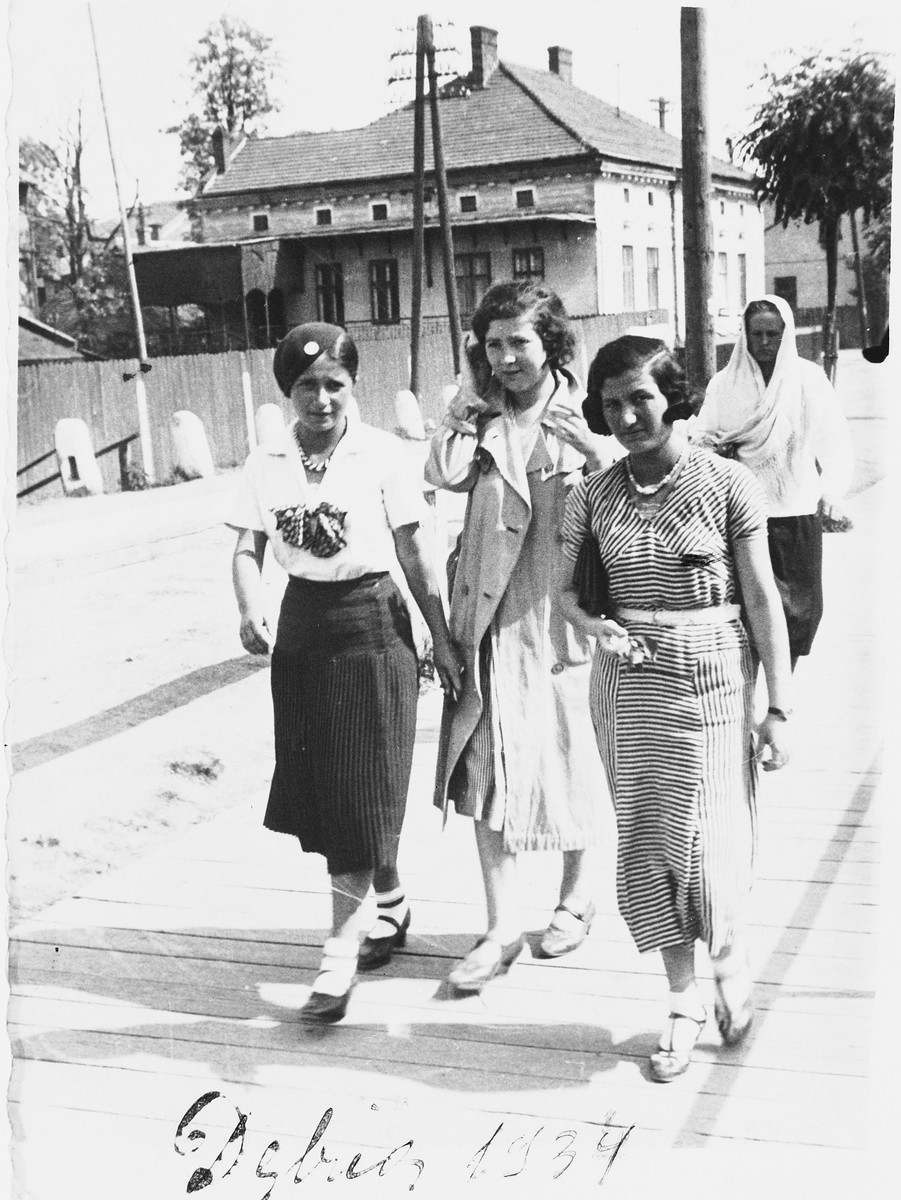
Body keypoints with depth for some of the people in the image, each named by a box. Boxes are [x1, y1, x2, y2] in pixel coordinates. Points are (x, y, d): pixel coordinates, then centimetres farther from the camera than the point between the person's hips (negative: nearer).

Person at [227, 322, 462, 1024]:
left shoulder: (382, 453, -8)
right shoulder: (268, 463, 2)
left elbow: (414, 552, -5)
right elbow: (249, 550, 0)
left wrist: (442, 641, -3)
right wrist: (250, 612, -20)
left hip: (372, 623, -4)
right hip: (302, 625, 5)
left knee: (361, 797, -3)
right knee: (319, 790, 12)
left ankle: (341, 955, 4)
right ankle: (392, 905, 36)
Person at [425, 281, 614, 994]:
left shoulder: (588, 410, -1)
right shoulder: (480, 412, 7)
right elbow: (444, 474, -10)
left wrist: (582, 438, -19)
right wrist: (475, 398, -5)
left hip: (565, 610, -2)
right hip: (492, 614, 2)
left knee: (571, 753, 11)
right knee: (489, 763, 1)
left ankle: (578, 896, 34)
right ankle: (502, 928, 12)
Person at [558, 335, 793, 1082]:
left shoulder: (728, 484, -6)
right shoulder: (592, 496, 2)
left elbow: (762, 600, -4)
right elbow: (567, 590, 12)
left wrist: (780, 707, -6)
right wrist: (596, 626, -10)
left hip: (712, 680, -3)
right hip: (627, 684, 3)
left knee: (708, 840, -4)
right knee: (646, 840, 7)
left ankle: (731, 962, 29)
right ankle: (684, 1004, 24)